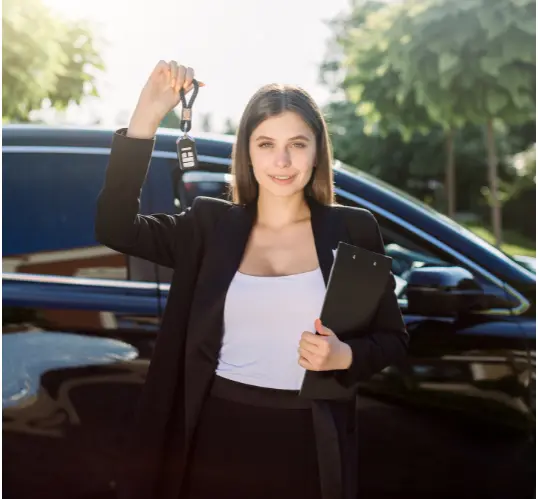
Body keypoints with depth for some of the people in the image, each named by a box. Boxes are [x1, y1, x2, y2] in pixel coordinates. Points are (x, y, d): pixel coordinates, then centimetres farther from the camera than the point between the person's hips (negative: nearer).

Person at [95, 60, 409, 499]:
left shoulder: (353, 229, -1)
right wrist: (146, 116, -18)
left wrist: (345, 356, -17)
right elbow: (115, 227, -12)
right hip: (217, 434, 1)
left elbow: (394, 340, 4)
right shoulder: (212, 224, 2)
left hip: (308, 443, -1)